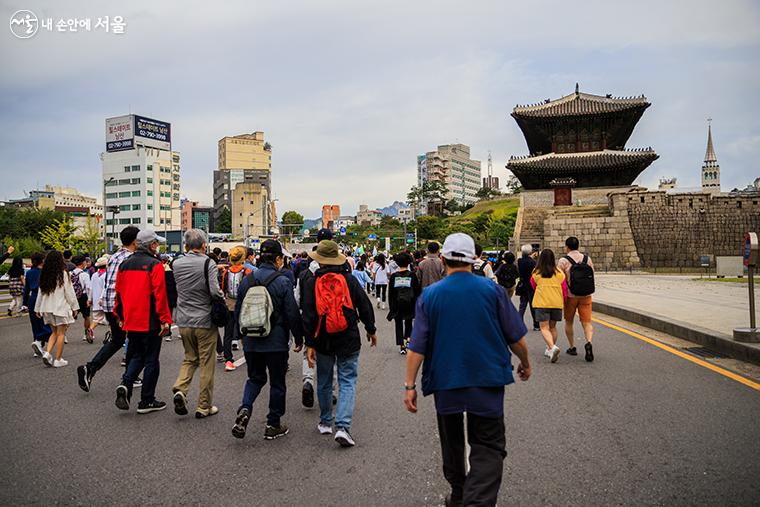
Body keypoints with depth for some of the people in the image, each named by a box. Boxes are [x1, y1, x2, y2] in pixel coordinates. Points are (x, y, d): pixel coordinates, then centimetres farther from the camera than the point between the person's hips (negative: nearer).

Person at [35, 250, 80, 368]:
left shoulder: (44, 275, 5)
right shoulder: (63, 274, -11)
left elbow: (41, 292, 10)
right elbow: (69, 292, -9)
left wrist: (38, 308, 17)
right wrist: (74, 306, -1)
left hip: (47, 308, 5)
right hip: (61, 307, -5)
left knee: (54, 332, 18)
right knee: (61, 333, 3)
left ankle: (47, 353, 1)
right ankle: (58, 360, 6)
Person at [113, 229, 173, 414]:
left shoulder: (125, 264, 8)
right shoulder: (155, 265, -12)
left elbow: (119, 292, 14)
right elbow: (160, 295, -16)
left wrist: (120, 316, 23)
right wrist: (165, 320, -12)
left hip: (130, 321, 6)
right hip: (150, 322, -6)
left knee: (136, 356, 21)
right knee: (151, 360, 5)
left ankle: (125, 384, -2)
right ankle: (147, 401, 11)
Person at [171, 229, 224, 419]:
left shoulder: (176, 264, 3)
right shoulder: (207, 263, -13)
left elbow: (176, 289, 14)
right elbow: (214, 291, -22)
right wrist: (222, 297, -1)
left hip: (184, 321, 5)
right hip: (205, 321, -5)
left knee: (189, 358, 21)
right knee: (206, 364, 6)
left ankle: (180, 390, -2)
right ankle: (204, 406, 12)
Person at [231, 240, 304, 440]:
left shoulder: (247, 280, 2)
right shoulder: (282, 282, -12)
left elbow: (238, 311, 10)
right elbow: (293, 314, -11)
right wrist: (299, 339, 1)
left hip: (251, 342, 4)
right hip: (276, 342, -4)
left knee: (255, 378, 20)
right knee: (277, 382, 10)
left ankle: (245, 409, -5)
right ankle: (273, 425, 18)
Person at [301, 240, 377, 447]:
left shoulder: (311, 283, -5)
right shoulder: (349, 280, -3)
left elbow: (308, 315, -8)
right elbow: (365, 306, 1)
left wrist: (309, 344, -5)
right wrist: (371, 330, 15)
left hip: (323, 341, 1)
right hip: (348, 341, -1)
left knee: (324, 382, 17)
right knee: (347, 382, 3)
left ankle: (325, 422, 31)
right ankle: (342, 426, -10)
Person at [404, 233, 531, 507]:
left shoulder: (429, 295, -4)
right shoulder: (493, 290, -6)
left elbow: (417, 347, -7)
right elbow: (517, 339, -1)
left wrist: (410, 385, -1)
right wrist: (525, 364, 17)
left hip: (445, 382, 2)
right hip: (487, 381, -2)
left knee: (452, 442, 20)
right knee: (487, 448, 3)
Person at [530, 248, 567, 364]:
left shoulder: (536, 272, -5)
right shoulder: (559, 272, -1)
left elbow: (533, 286, 13)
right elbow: (564, 289, 5)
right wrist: (564, 302, 20)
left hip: (541, 303, -3)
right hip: (557, 303, 3)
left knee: (544, 328, -3)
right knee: (552, 327, 16)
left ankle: (552, 347, -24)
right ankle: (550, 349, 22)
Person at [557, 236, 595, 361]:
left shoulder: (563, 261, -9)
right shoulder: (587, 259, 3)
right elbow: (592, 276, 7)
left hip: (570, 296, -2)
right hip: (586, 295, 2)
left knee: (569, 322, 15)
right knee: (586, 322, 3)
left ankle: (572, 347, 20)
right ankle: (588, 342, -22)